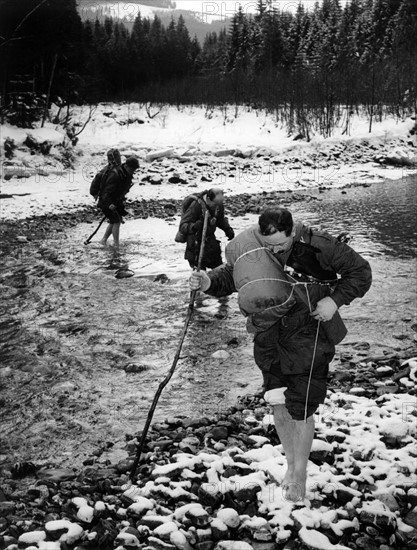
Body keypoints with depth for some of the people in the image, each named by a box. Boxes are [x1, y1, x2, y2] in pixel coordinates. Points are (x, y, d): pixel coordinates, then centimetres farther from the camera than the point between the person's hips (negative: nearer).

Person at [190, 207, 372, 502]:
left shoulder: (318, 246, -21)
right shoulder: (251, 249, -11)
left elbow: (360, 272, -9)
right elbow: (230, 274, 6)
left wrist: (335, 300, -22)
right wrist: (209, 282, -16)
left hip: (309, 338, -4)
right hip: (271, 338, 4)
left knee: (301, 410, 0)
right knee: (279, 406, 10)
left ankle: (300, 474, 23)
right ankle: (291, 465, 34)